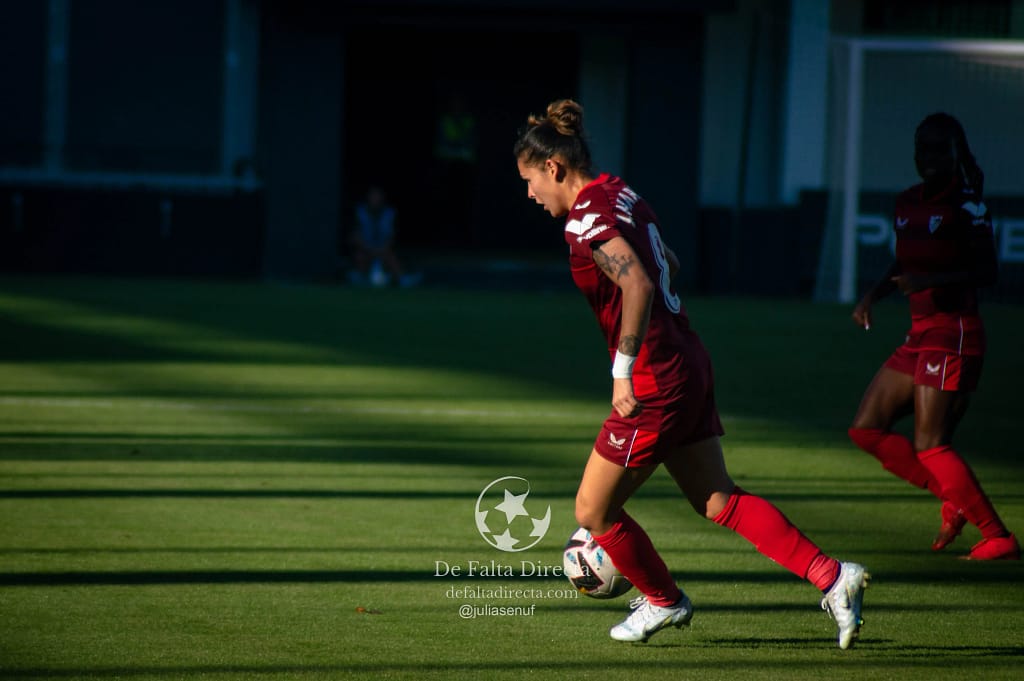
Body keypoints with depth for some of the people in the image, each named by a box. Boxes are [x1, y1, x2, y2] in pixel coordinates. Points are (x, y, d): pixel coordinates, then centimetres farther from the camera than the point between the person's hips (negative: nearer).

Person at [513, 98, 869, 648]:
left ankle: (663, 601, 26)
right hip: (688, 364, 9)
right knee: (718, 500, 11)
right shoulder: (622, 196, 12)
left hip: (653, 382, -9)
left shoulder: (587, 218, -17)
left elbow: (637, 284, -30)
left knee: (593, 511, 8)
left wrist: (625, 370, -29)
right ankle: (832, 578, 2)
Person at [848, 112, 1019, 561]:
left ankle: (999, 539, -8)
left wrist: (931, 280, -30)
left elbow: (987, 271, -18)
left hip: (953, 333, -9)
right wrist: (873, 296, 10)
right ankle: (954, 502, 11)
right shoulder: (907, 203, 12)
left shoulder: (965, 204, -11)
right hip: (920, 334, 9)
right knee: (867, 430, 7)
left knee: (929, 445, -13)